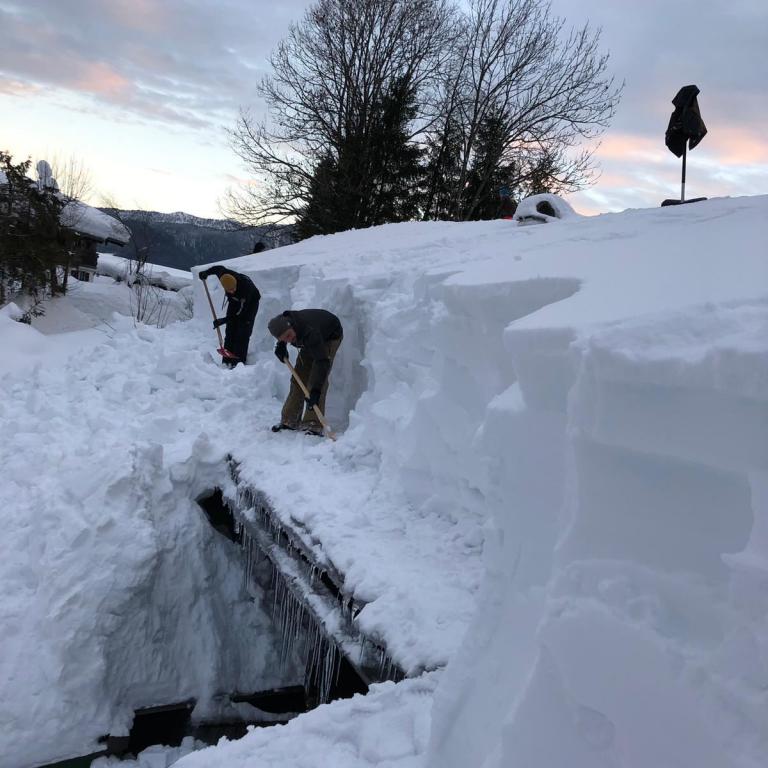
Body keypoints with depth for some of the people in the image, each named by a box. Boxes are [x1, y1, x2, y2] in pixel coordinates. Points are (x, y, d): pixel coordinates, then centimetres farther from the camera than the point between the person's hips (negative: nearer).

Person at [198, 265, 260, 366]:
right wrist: (206, 272, 8)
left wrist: (224, 320, -34)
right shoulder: (223, 275, -29)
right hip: (234, 301, 5)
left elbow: (240, 312, -35)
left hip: (250, 302, -5)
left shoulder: (246, 286, -42)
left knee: (243, 333, -14)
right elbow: (219, 268, -1)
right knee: (230, 330, 0)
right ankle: (227, 361, 3)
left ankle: (239, 361, -11)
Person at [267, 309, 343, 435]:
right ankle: (289, 420, 11)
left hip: (331, 336, -7)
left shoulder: (309, 332, -46)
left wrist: (316, 390, -53)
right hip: (311, 340, 7)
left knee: (315, 379, -20)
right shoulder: (283, 321, -26)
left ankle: (313, 425, -19)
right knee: (299, 377, 2)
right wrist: (280, 346, -11)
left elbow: (322, 361, -48)